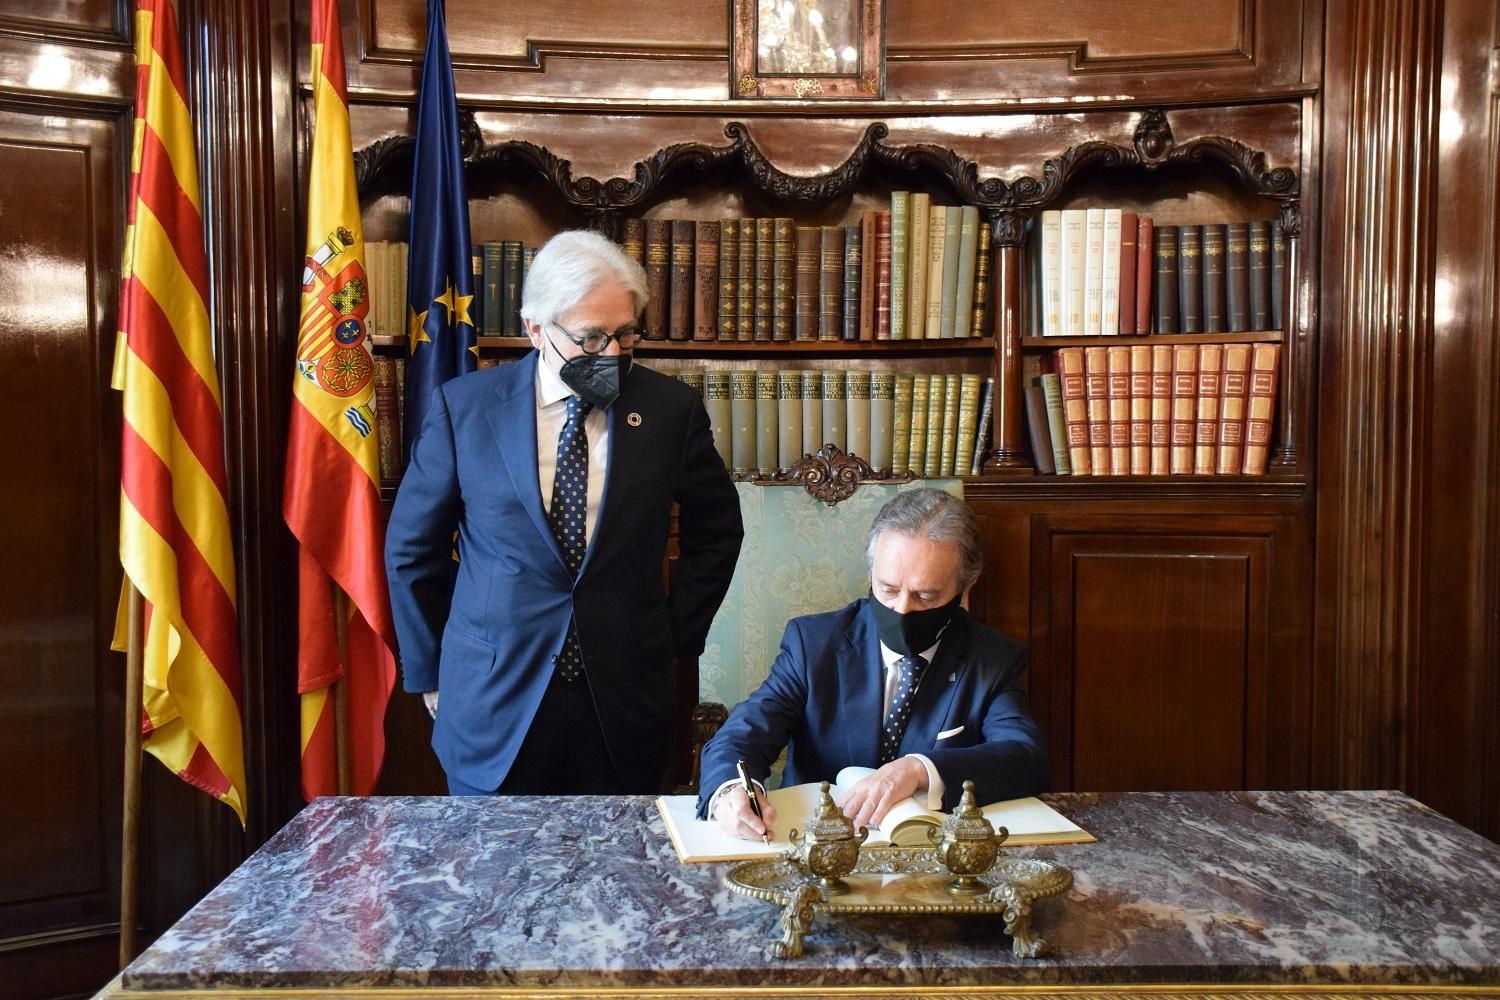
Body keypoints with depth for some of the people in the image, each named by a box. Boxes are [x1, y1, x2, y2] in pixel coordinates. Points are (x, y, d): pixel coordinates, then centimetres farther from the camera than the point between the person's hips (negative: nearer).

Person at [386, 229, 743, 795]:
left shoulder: (671, 410, -4)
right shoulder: (463, 407, -5)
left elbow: (716, 532, 10)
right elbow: (412, 550, 5)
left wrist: (676, 636, 6)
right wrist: (430, 674, 6)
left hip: (624, 700, 1)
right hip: (494, 702, 0)